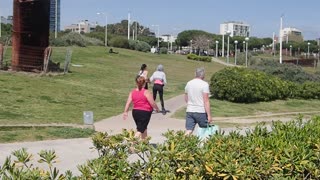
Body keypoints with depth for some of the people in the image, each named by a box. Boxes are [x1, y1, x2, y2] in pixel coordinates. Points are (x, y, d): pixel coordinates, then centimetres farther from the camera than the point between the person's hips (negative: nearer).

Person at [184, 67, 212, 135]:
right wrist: (209, 115, -12)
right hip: (201, 112, -4)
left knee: (188, 132, 0)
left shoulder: (189, 83, 8)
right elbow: (206, 101, -14)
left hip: (189, 111, 5)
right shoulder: (204, 84, -9)